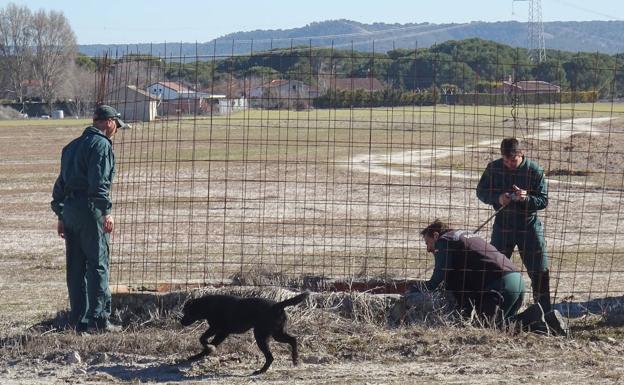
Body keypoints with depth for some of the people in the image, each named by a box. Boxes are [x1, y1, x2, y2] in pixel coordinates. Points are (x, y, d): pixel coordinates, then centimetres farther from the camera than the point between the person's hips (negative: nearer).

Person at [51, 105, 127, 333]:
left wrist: (61, 215, 24)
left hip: (68, 210, 8)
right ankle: (98, 320, -8)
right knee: (98, 265, -5)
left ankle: (79, 320, 11)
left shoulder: (72, 146, 20)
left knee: (75, 268, 9)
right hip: (89, 210, -8)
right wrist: (106, 212, -20)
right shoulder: (101, 144, -7)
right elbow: (99, 182, -18)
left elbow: (61, 182, 21)